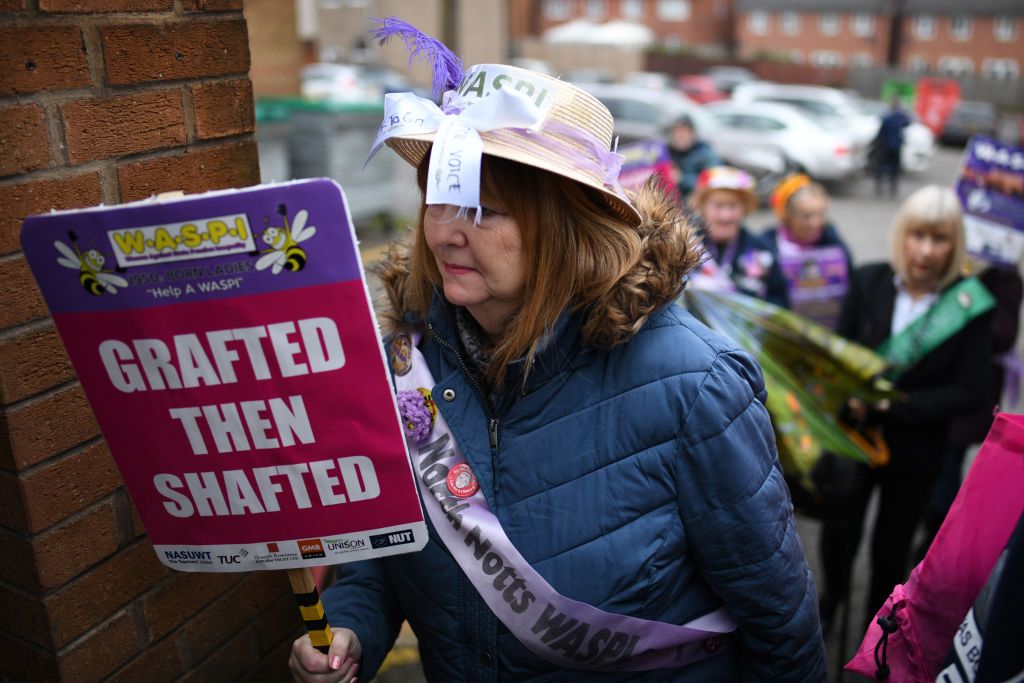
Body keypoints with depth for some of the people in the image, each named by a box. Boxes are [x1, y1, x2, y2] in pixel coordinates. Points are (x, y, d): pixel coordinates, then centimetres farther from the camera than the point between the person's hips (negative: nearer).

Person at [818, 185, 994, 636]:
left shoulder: (969, 306, -11)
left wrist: (893, 405, -21)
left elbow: (970, 392, -12)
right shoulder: (869, 282, -7)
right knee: (839, 530, 12)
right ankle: (832, 597, 43)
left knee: (891, 546, 13)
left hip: (915, 450, -1)